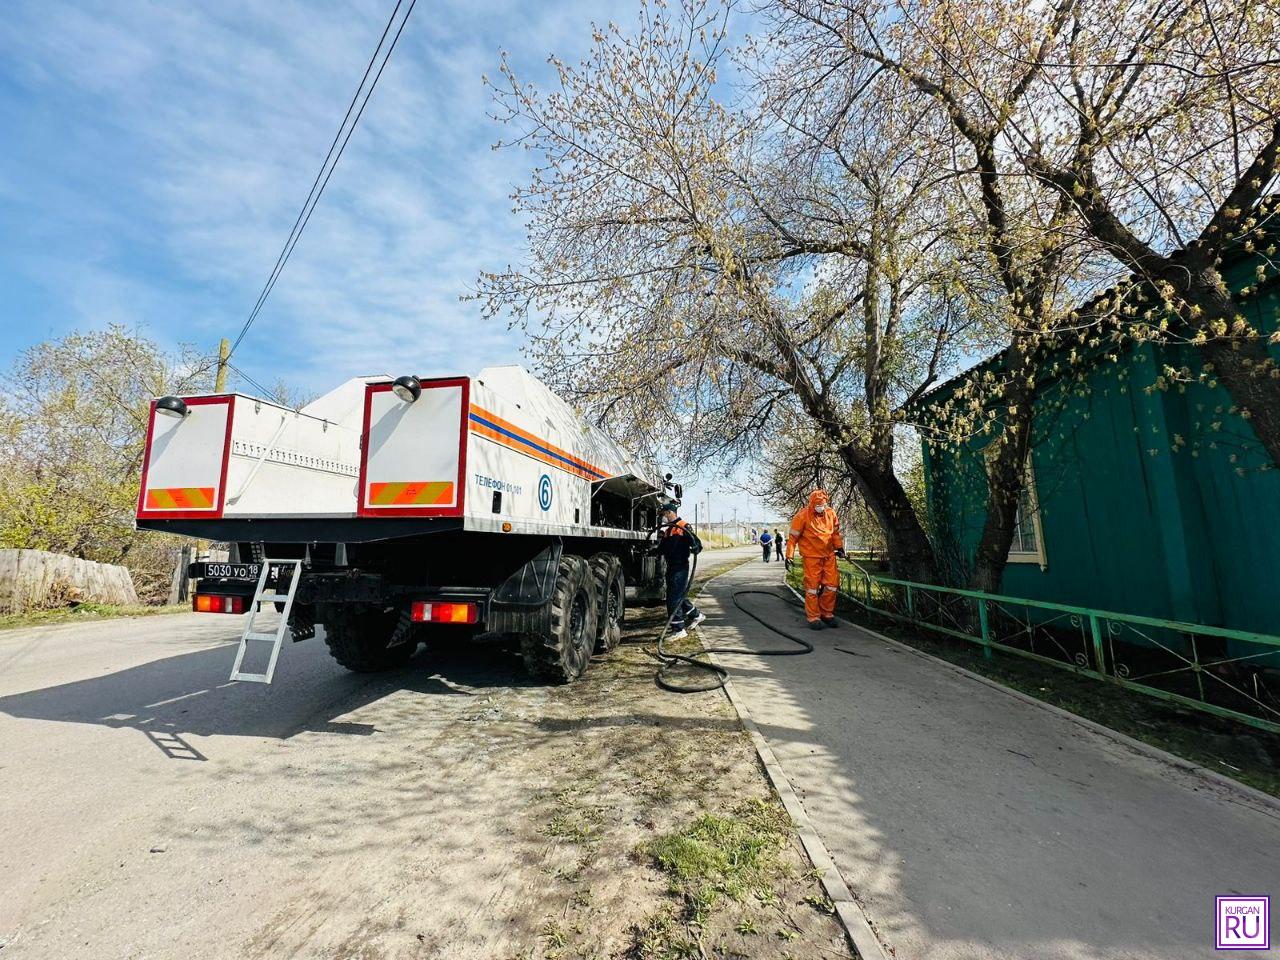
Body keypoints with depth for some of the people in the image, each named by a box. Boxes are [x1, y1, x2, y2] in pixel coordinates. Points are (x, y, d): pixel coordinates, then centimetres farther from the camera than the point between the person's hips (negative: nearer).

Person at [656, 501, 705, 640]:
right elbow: (662, 549, 25)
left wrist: (695, 548, -36)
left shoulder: (684, 527, -9)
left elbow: (697, 543, -16)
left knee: (674, 598, -10)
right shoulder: (667, 531, 18)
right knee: (679, 596, 19)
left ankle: (678, 629, -2)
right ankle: (695, 615, 38)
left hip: (680, 567, -9)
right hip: (671, 567, 9)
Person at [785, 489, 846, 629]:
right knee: (812, 586, -2)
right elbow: (793, 537, -10)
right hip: (812, 556, -5)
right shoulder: (803, 516, -14)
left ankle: (827, 613, 22)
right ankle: (813, 617, 8)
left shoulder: (831, 513, 0)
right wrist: (789, 556, -12)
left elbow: (835, 532, 16)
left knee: (832, 584, 7)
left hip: (829, 555, 5)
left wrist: (839, 546, 4)